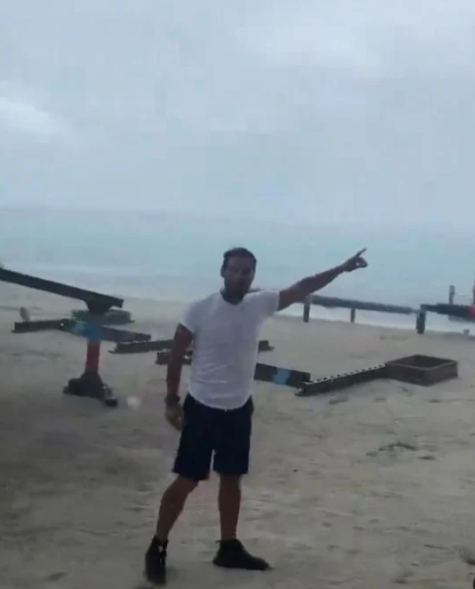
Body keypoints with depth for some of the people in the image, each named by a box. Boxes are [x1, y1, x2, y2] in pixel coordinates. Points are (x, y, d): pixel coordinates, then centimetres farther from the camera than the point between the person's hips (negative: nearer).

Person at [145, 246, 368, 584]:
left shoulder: (260, 304, -3)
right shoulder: (201, 310, -15)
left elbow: (302, 289, 1)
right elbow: (177, 354, -9)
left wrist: (342, 269, -1)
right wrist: (172, 400, -10)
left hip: (239, 409, 5)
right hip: (202, 407, -5)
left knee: (232, 478, 15)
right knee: (187, 481, -1)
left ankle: (229, 547, 28)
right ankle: (157, 548, 12)